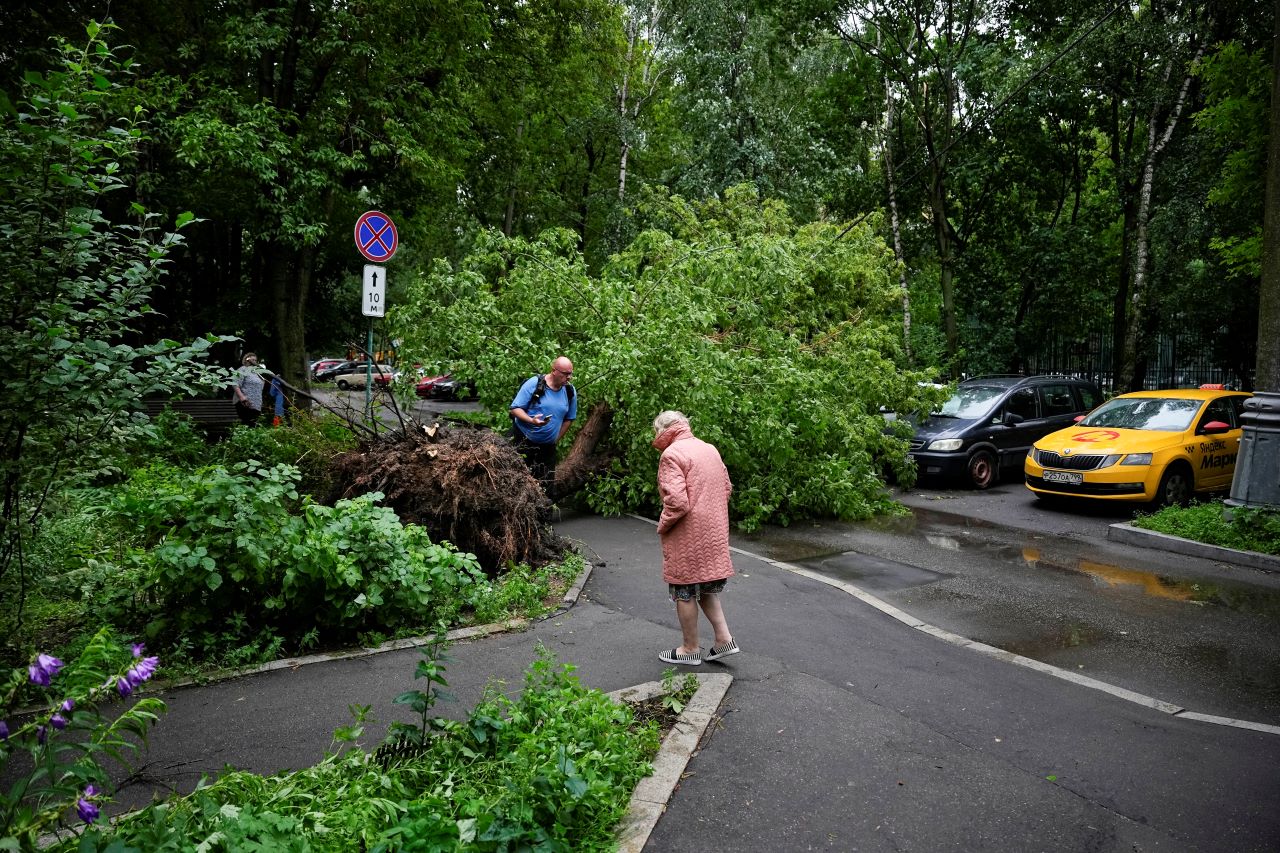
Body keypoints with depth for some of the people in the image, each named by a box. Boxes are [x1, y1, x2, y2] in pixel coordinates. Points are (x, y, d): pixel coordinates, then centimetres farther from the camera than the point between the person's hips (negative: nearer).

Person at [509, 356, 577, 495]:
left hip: (547, 447, 4)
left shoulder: (570, 392, 0)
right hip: (522, 440, -3)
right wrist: (531, 420, -29)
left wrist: (556, 439, 6)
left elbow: (569, 419, 13)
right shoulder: (534, 384, -13)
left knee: (546, 487, 3)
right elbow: (515, 408, -12)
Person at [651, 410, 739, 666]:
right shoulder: (710, 449, 10)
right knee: (706, 587, 20)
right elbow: (727, 488, 16)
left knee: (685, 592, 6)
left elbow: (677, 501, -23)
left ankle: (690, 649, 18)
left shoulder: (672, 454, -16)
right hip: (714, 532, 8)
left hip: (687, 536, -8)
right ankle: (724, 638, 15)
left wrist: (662, 526, -8)